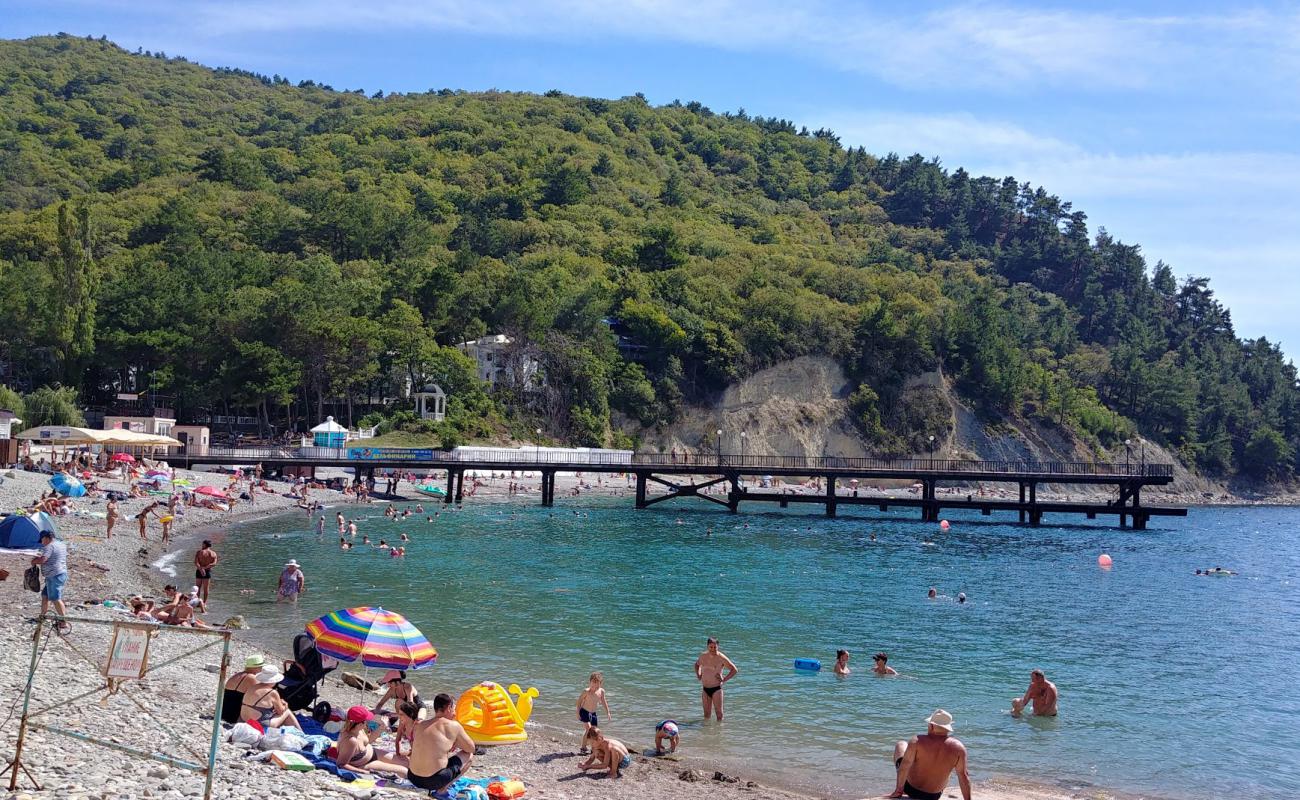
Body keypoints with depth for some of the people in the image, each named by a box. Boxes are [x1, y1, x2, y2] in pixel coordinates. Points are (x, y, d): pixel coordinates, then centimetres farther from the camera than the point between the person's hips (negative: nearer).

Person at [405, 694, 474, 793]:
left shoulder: (419, 725, 11)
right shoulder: (453, 726, -4)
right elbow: (471, 748, 7)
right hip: (435, 780, -7)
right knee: (469, 755, 15)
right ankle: (444, 787, 0)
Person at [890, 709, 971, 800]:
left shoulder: (917, 741, -23)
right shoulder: (958, 747, -16)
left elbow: (904, 766, -23)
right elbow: (964, 777, -12)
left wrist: (899, 790, -14)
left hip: (910, 789, -2)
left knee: (901, 745, 20)